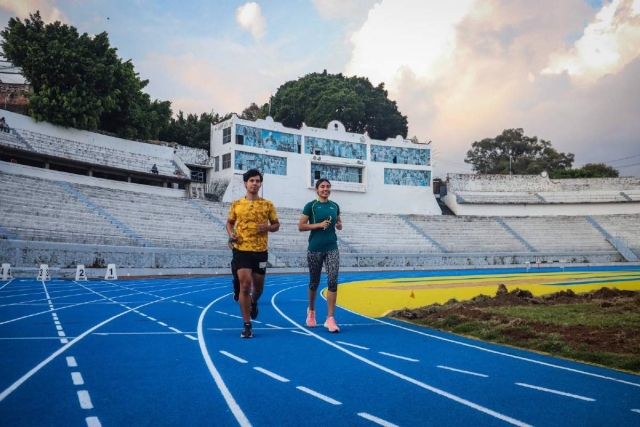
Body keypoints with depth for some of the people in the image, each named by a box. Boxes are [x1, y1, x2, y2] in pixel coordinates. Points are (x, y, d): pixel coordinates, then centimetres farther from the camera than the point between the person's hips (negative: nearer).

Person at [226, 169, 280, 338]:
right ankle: (247, 325, 0)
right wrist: (231, 233, -5)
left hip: (260, 251, 1)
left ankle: (254, 303, 50)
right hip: (242, 250, -1)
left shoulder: (267, 204, 3)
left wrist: (267, 227, -13)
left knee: (258, 286, 13)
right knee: (245, 286, -8)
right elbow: (229, 222, 16)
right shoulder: (236, 204, 4)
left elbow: (276, 225, 9)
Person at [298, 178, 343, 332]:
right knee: (314, 282, 11)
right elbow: (301, 226, -7)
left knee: (333, 281, -9)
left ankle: (330, 318, -6)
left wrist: (339, 225, -2)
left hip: (332, 248, 3)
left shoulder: (335, 206, 9)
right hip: (315, 249, -3)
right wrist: (319, 224, -18)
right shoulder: (311, 206, -4)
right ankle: (311, 311, 36)